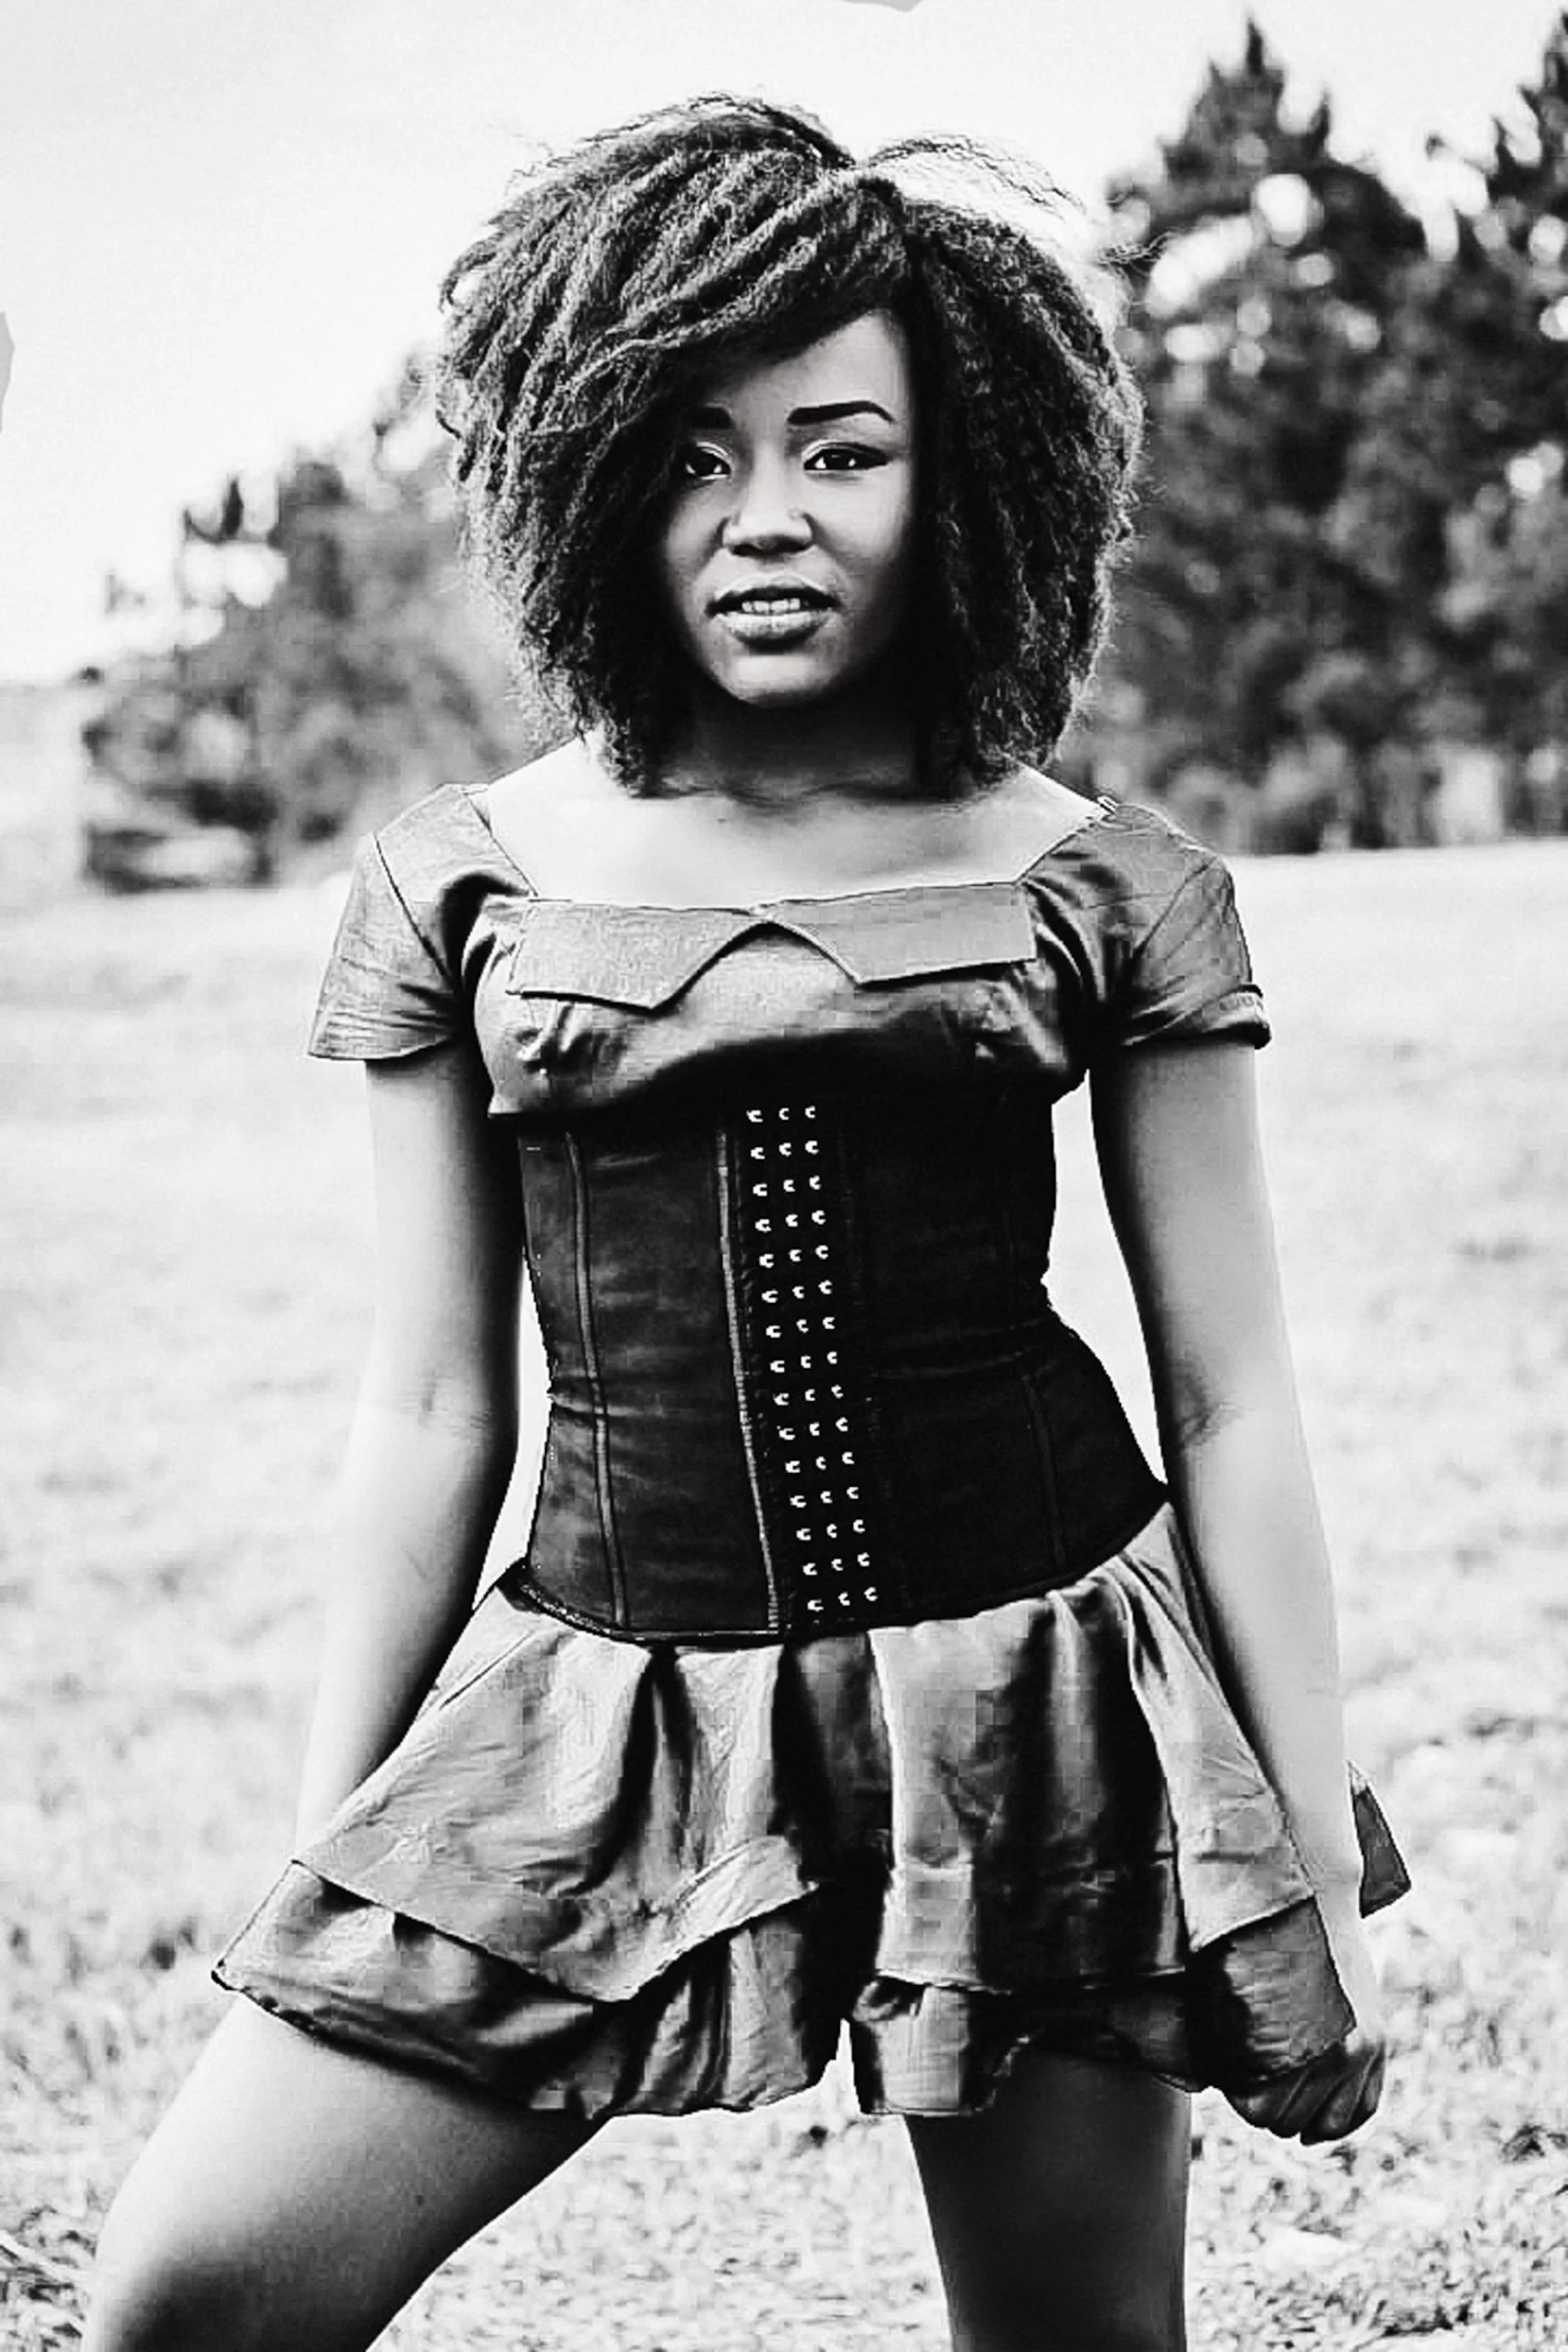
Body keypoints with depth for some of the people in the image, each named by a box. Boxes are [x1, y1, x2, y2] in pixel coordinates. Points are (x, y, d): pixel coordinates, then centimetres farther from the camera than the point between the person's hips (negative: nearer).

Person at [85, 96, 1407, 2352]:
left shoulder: (1103, 888, -1)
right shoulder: (463, 881, 2)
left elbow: (1230, 1402, 2)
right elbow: (432, 1409, 6)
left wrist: (1324, 1866, 2)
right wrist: (319, 1864, 7)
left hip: (1040, 1700, 0)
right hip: (611, 1711, 1)